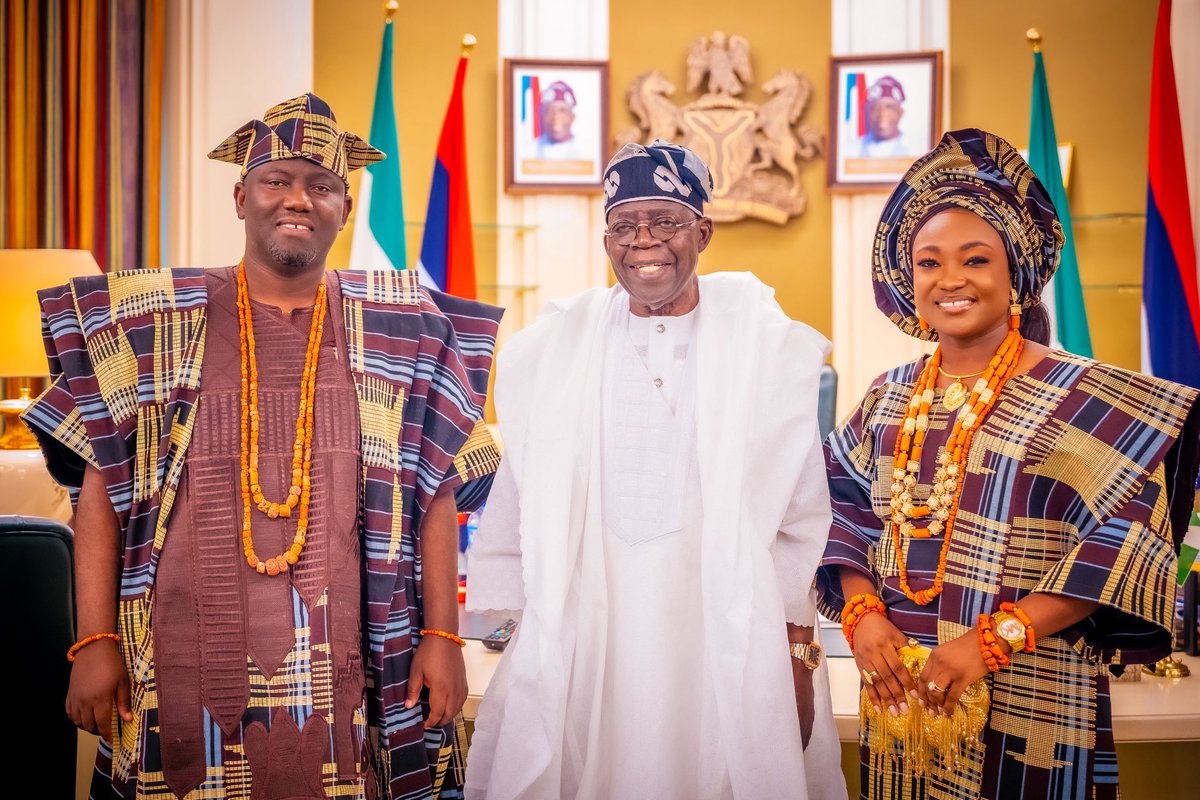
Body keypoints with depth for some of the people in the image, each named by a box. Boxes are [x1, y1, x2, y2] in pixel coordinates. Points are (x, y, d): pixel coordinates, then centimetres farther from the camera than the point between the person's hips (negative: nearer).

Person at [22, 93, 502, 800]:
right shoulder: (151, 325, 4)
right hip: (186, 671, 0)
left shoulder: (402, 332, 4)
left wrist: (442, 636, -1)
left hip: (342, 671, 0)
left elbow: (437, 493, 4)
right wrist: (95, 641, -2)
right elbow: (100, 491, 4)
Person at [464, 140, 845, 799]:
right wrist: (510, 629, 6)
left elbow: (803, 516, 2)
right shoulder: (553, 351, 5)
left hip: (729, 631, -1)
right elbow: (518, 512, 7)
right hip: (581, 634, 1)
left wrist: (799, 650, 0)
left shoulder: (770, 349, 1)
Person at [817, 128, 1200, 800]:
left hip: (1030, 708, -4)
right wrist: (862, 611, -10)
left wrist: (994, 636, -19)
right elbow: (847, 511, 7)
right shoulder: (891, 399, 6)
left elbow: (1118, 540, -14)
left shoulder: (1081, 398, -7)